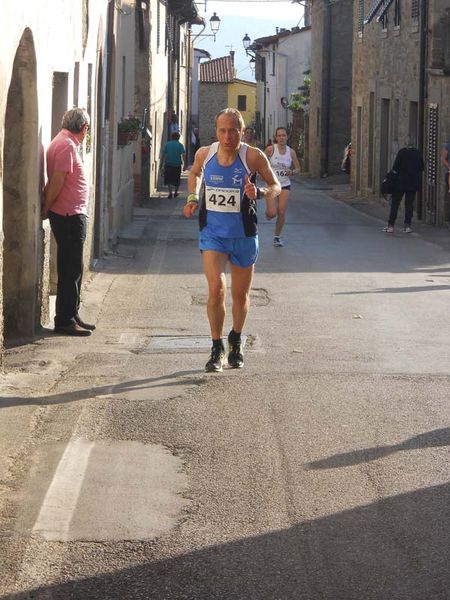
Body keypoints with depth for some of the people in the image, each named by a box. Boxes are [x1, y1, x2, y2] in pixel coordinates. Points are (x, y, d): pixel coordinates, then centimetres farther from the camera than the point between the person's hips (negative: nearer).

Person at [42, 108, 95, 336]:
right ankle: (65, 320, -2)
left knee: (73, 269, 16)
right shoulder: (67, 145, -16)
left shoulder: (66, 143, 16)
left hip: (72, 216, 10)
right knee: (71, 270, -6)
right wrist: (46, 210, -12)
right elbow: (56, 182, -20)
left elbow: (55, 182, 16)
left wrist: (46, 208, 14)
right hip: (69, 216, -10)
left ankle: (72, 316, 23)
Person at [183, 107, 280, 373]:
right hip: (212, 233, 0)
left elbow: (276, 186, -1)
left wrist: (260, 193, -22)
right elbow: (195, 174, 19)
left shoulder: (254, 157, -12)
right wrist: (193, 198, 3)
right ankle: (217, 349, -2)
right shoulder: (205, 154, -4)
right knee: (216, 288, -17)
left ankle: (236, 342, 39)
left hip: (243, 235, 0)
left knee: (241, 295, 12)